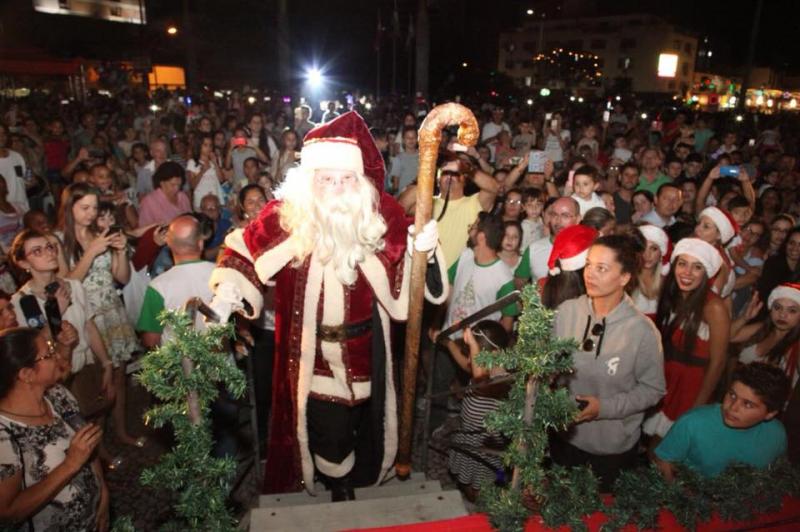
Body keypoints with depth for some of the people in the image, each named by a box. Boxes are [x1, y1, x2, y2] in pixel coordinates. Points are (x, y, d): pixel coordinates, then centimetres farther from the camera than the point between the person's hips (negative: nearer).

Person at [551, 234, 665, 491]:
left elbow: (653, 389, -11)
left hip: (614, 446, -2)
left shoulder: (642, 330, -20)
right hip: (564, 434, 3)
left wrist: (605, 407, -21)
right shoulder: (567, 310, -13)